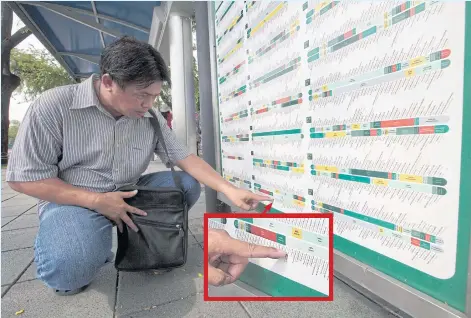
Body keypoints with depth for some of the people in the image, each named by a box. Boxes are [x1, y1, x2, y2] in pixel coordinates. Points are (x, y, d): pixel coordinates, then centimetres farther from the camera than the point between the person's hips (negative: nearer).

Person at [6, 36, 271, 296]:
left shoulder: (151, 118, -3)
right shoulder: (53, 107, -15)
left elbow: (185, 157, -5)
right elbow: (24, 177, -13)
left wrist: (229, 189, -18)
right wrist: (96, 201, -23)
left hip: (129, 195, 5)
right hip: (75, 200, -4)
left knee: (188, 184, -12)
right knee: (71, 267, -34)